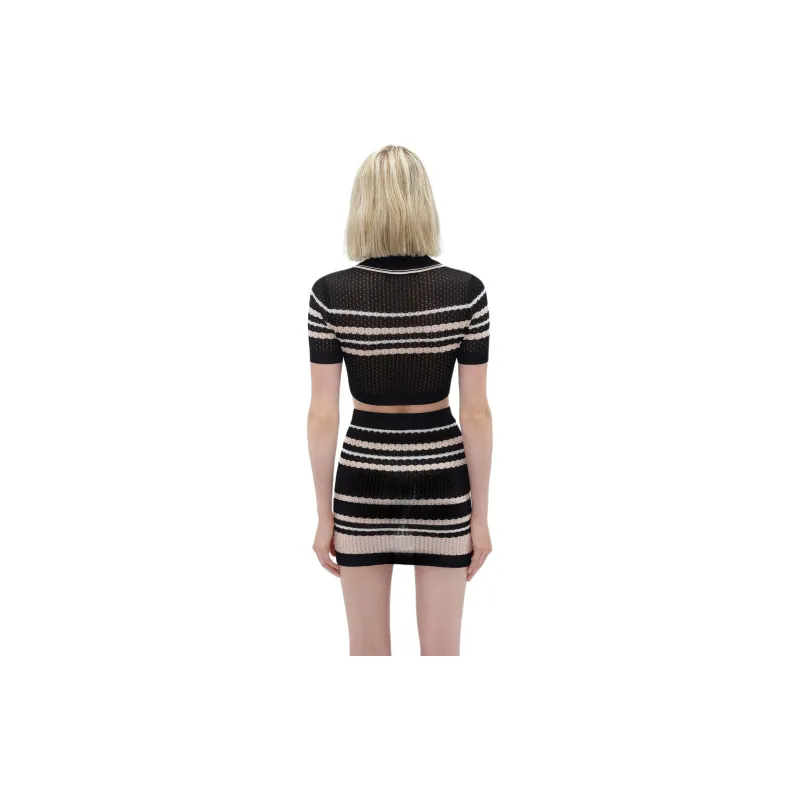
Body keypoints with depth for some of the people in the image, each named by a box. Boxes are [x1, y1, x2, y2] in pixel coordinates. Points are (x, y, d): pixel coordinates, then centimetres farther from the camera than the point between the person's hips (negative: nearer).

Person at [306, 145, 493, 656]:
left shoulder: (331, 293, -11)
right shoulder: (466, 291, -10)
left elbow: (323, 414, -8)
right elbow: (476, 413, -8)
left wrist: (324, 514, 2)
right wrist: (481, 514, 1)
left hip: (364, 482, 0)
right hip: (442, 482, 1)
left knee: (368, 650, 16)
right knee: (441, 651, 14)